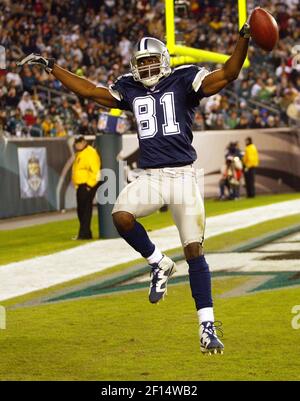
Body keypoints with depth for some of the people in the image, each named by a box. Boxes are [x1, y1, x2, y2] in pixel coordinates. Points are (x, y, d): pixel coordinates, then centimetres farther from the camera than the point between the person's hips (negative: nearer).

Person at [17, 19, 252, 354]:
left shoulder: (183, 81, 0)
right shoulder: (130, 89, 12)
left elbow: (227, 74, -11)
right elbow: (89, 90, 19)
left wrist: (244, 37, -24)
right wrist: (50, 67, 18)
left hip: (183, 176, -3)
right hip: (150, 176, 3)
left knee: (194, 250, -5)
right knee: (121, 214, -27)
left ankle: (207, 327, 0)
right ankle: (159, 263, 0)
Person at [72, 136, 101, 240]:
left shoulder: (90, 153, -13)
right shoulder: (79, 154, 19)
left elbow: (95, 170, -20)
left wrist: (89, 185, -20)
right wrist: (77, 184, 21)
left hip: (88, 186, -10)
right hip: (80, 186, 10)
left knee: (86, 209, -10)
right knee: (80, 210, 11)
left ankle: (84, 234, -10)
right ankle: (86, 233, 18)